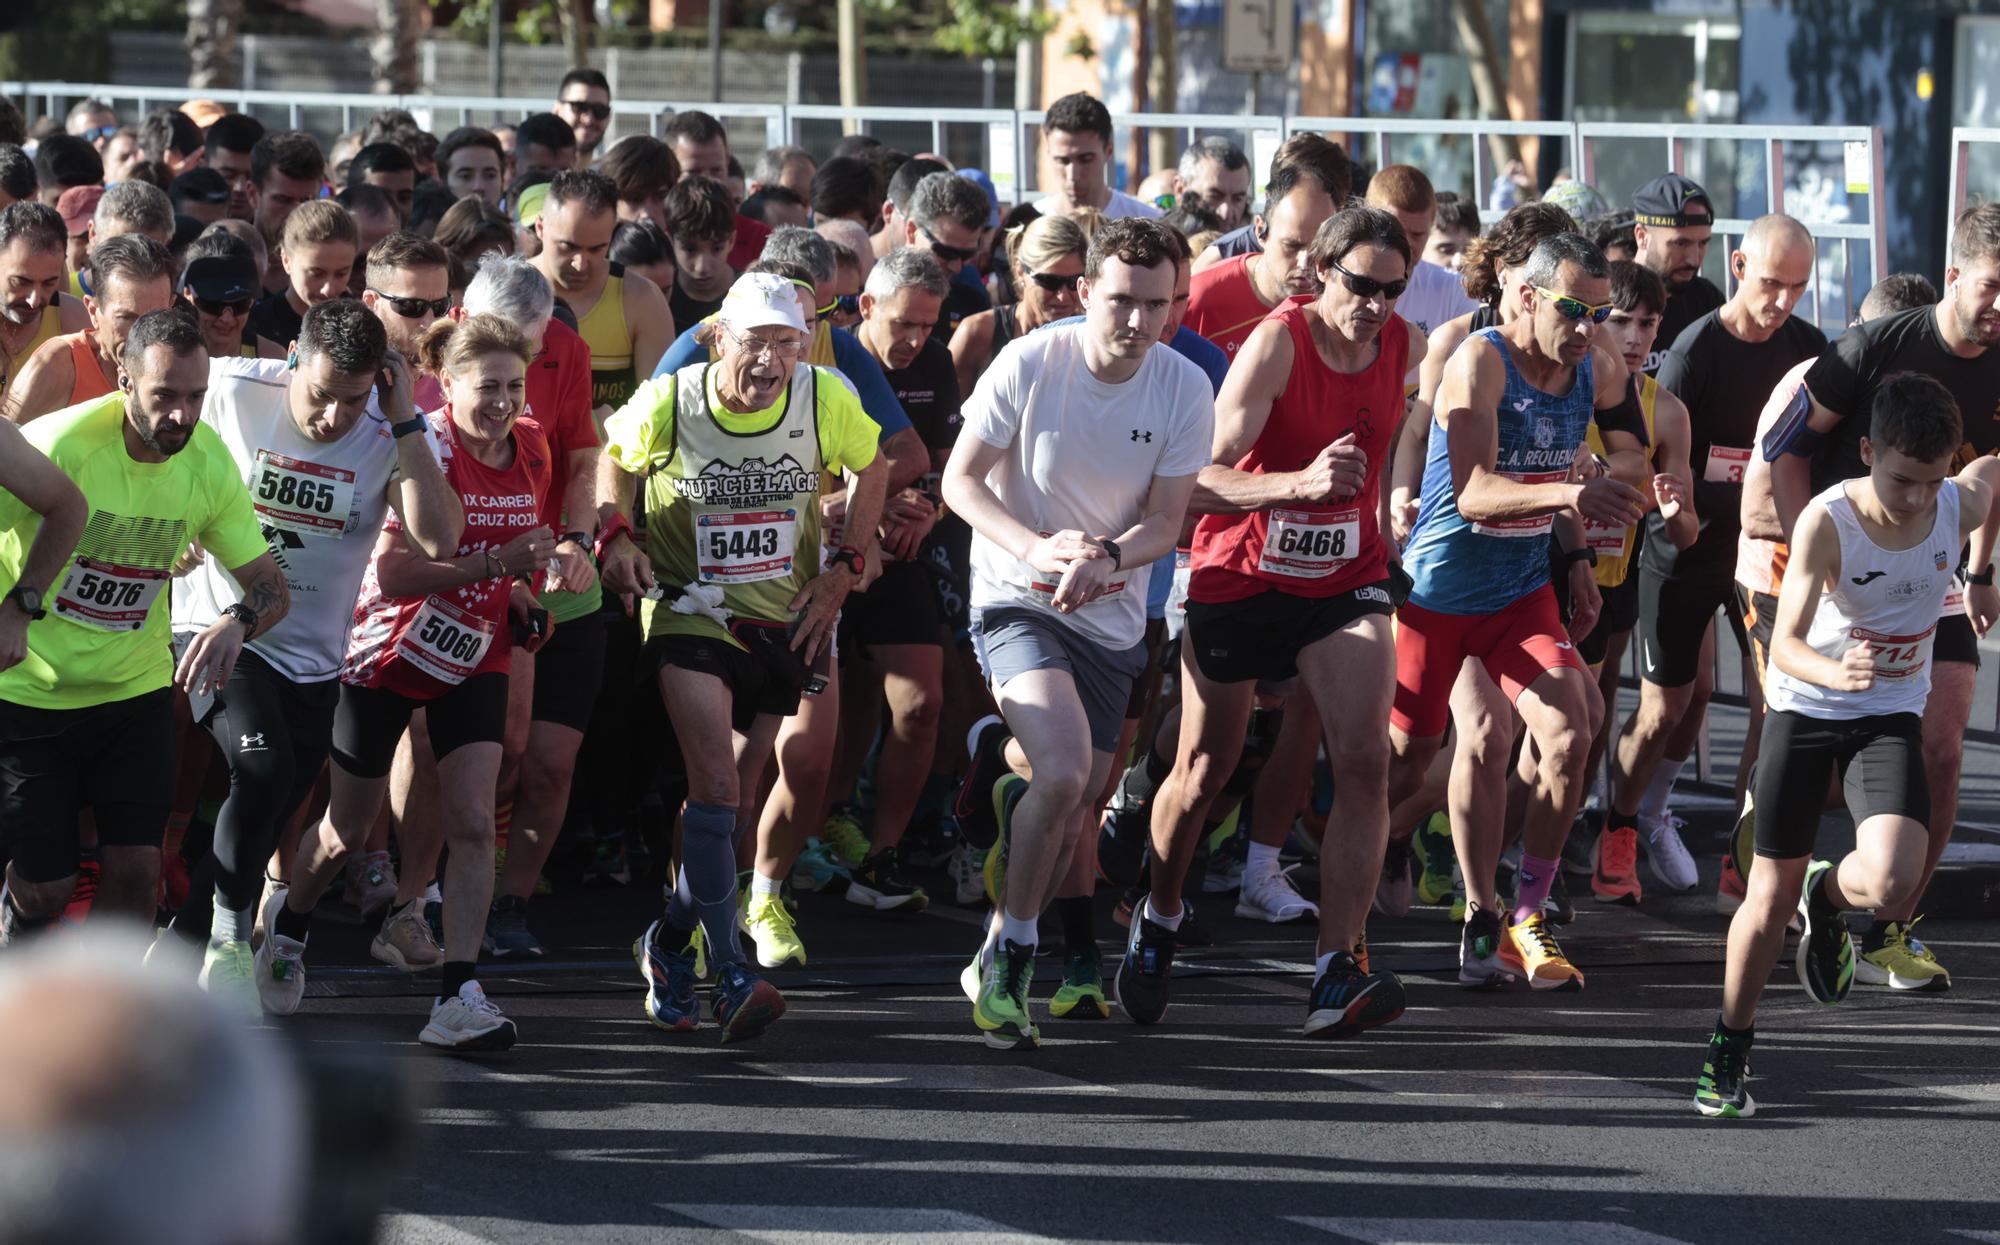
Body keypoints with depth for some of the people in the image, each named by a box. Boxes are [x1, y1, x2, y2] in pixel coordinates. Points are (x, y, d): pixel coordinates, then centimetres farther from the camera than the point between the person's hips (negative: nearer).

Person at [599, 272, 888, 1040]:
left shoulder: (826, 402, -10)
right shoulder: (667, 404, -14)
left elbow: (870, 469, 9)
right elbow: (614, 458, 7)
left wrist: (843, 568, 3)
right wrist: (613, 535, -9)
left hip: (784, 620, 3)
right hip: (689, 608, -3)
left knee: (740, 799, 9)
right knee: (716, 785, -21)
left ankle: (670, 942, 33)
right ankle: (729, 977, -21)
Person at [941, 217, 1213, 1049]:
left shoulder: (1185, 392, -7)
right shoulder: (1028, 365, -13)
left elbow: (1164, 522, -2)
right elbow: (961, 481, -8)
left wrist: (1106, 557, -23)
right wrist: (1035, 548, -23)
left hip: (1112, 617, 4)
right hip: (1016, 600, -4)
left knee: (1071, 814, 11)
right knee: (1064, 773, -26)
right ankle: (1007, 963, -8)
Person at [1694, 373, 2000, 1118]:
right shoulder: (1827, 521, -25)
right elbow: (1785, 644, -30)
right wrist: (1835, 673, -51)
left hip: (1891, 714, 2)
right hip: (1803, 706, -2)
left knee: (1891, 884, -21)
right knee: (1771, 895, 3)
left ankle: (1828, 896, 16)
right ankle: (1729, 1050, 23)